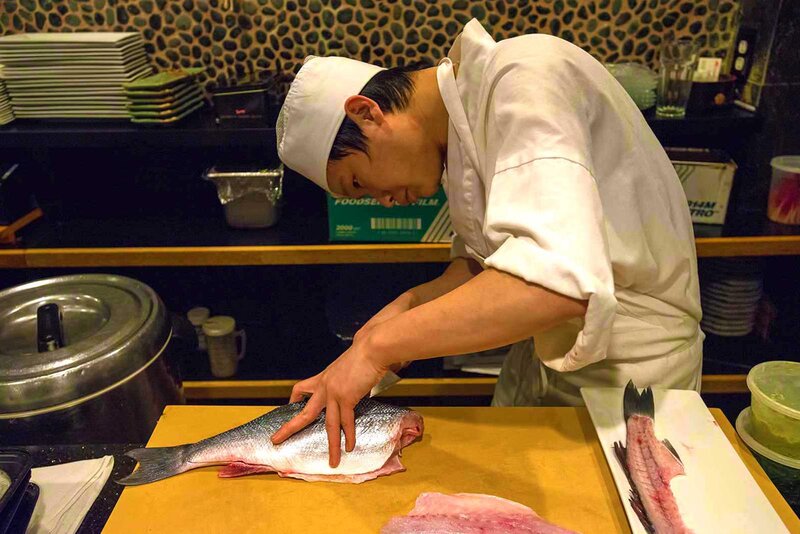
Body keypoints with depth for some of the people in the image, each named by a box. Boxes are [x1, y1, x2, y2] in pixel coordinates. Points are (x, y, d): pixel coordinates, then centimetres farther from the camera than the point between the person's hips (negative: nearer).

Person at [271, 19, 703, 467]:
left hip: (628, 366, -8)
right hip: (550, 347, 8)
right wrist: (409, 305, -6)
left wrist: (380, 345, -34)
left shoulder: (520, 78, -26)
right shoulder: (458, 126, 3)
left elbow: (561, 278, -40)